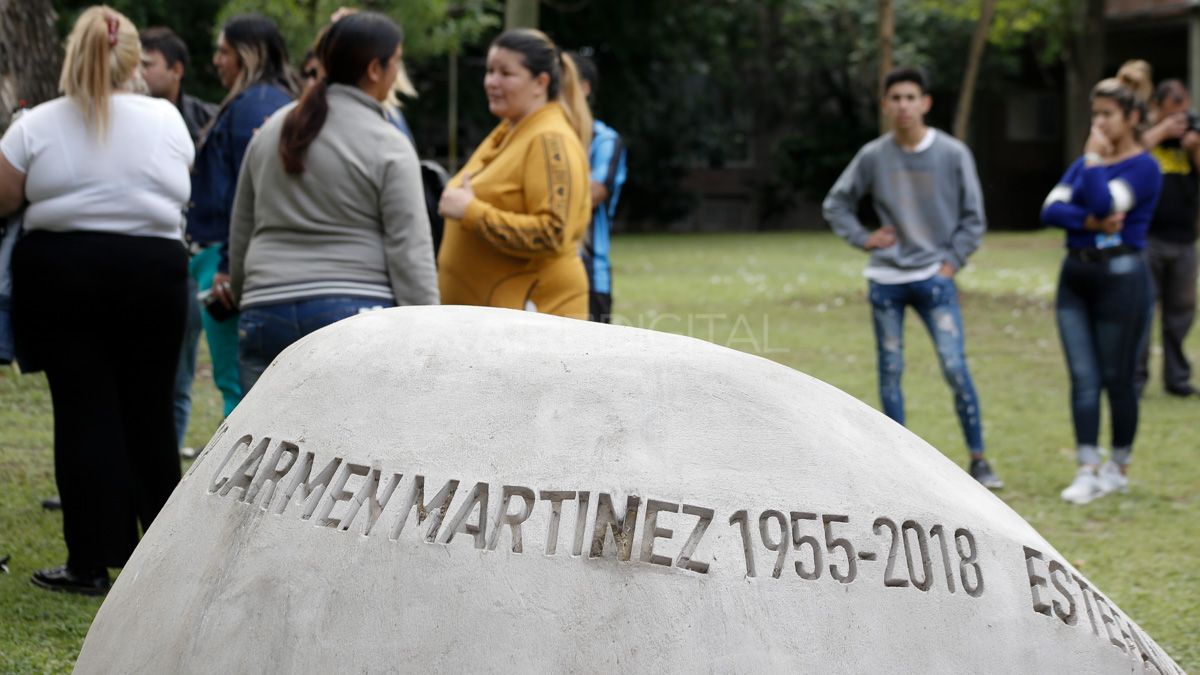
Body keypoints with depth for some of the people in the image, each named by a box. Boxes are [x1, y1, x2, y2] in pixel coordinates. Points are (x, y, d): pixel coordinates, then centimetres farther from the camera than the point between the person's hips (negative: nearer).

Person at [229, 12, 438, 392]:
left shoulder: (271, 132, 12)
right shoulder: (387, 147, -5)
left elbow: (240, 233, 18)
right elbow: (409, 251, -9)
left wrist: (246, 298, 28)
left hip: (267, 313, 5)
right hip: (357, 315, -4)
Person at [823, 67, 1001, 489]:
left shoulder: (953, 155, -3)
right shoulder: (873, 157, 0)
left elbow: (973, 217, 3)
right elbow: (836, 204, 14)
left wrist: (951, 261, -4)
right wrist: (862, 238, 1)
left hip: (934, 279, -2)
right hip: (885, 280, 2)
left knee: (955, 367, -10)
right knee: (890, 371, 5)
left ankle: (978, 461, -1)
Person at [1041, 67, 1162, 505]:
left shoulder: (1143, 167, -7)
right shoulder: (1084, 163, 13)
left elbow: (1104, 203, -22)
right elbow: (1051, 209, 0)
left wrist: (1094, 159, -12)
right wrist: (1091, 223, -16)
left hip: (1121, 277, -6)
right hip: (1076, 274, 6)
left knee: (1117, 378, 2)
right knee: (1083, 377, 1)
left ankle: (1119, 468, 16)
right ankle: (1088, 471, 1)